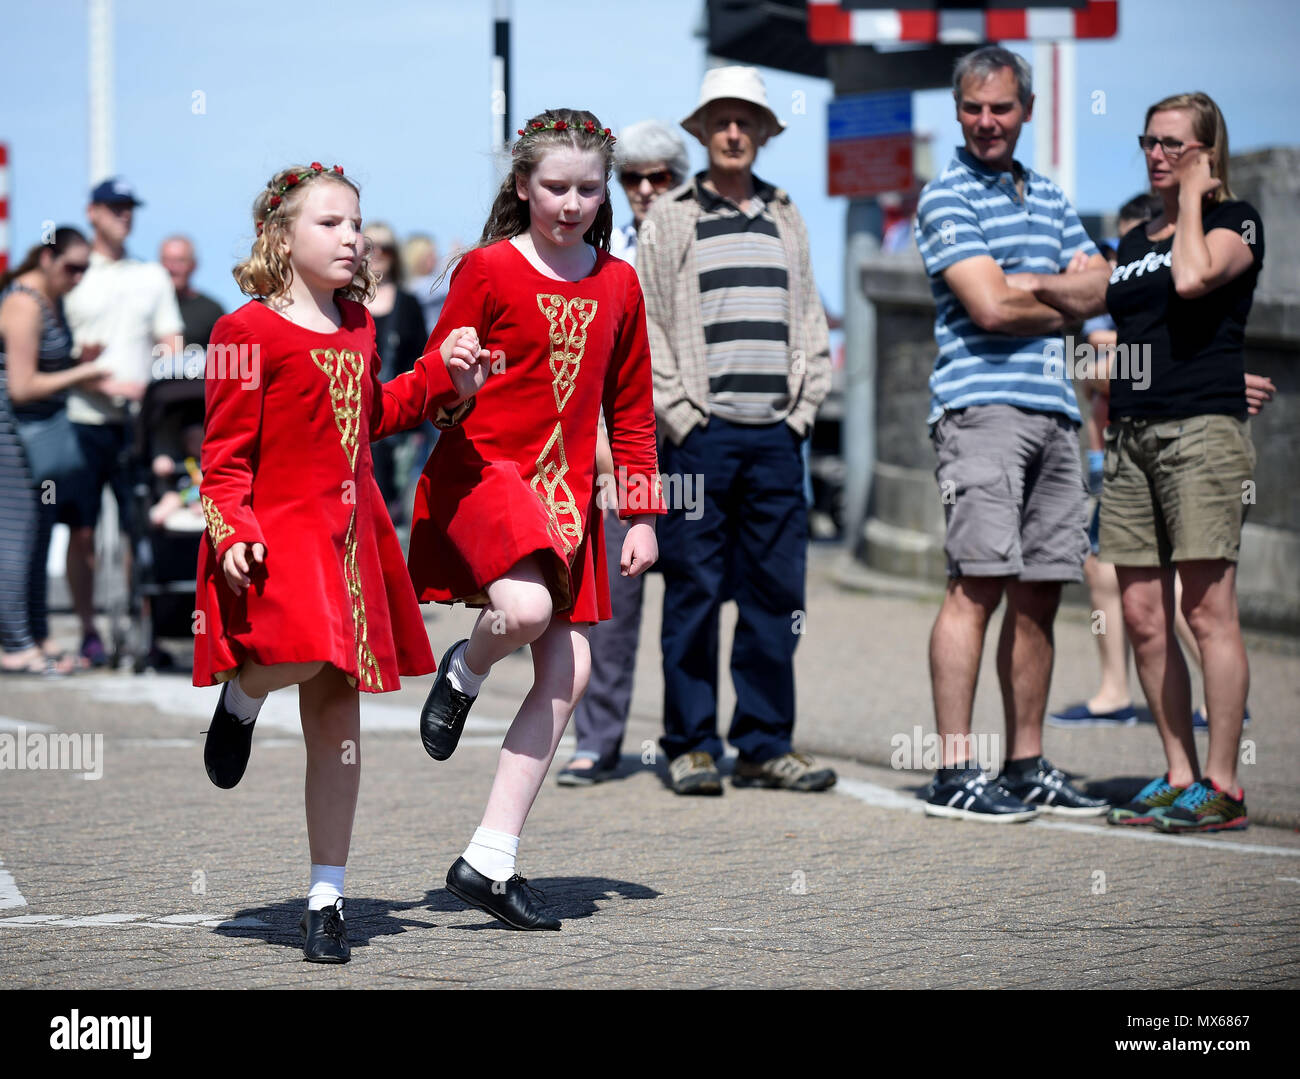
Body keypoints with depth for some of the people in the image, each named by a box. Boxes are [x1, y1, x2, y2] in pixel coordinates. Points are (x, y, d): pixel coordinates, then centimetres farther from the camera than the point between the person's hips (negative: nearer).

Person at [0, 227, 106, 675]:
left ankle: (36, 638, 19)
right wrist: (80, 374, -13)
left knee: (38, 537, 13)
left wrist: (81, 363, 7)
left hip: (42, 432, 10)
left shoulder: (51, 299, 13)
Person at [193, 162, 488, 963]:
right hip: (279, 531, -6)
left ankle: (328, 899, 11)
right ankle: (242, 696, 4)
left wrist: (442, 377, 18)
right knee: (306, 653, -34)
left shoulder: (358, 324, 13)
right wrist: (232, 533, -21)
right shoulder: (249, 332, -7)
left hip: (352, 536, 6)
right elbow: (225, 453, -8)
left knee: (338, 718, 5)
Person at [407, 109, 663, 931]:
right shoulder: (487, 271, -2)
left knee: (569, 670, -3)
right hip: (484, 469, -5)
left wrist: (642, 514, 13)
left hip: (566, 488, 5)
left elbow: (631, 407, 16)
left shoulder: (617, 284, 11)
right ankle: (463, 674, 5)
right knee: (526, 607, -34)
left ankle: (491, 861, 2)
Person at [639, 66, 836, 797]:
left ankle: (767, 745, 9)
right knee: (694, 592, -3)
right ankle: (693, 745, 3)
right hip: (702, 432, -4)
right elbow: (643, 325, -1)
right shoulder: (669, 218, 4)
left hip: (777, 435, 4)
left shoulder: (786, 217, 16)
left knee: (776, 592, 3)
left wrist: (803, 404, 7)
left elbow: (809, 319, 19)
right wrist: (679, 414, -8)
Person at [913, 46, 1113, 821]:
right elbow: (990, 308, -12)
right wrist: (1064, 303, 2)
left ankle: (1027, 766, 13)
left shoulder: (1047, 197, 21)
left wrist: (1024, 286, -6)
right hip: (981, 407, -7)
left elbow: (1099, 289, 11)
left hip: (1054, 409, 7)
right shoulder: (948, 196, -1)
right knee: (978, 584, -12)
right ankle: (956, 773, -12)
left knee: (1039, 594, 7)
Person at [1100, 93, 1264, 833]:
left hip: (1202, 428, -7)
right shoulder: (1136, 241, 21)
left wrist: (1192, 197, -5)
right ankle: (1180, 777, 10)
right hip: (1132, 432, 7)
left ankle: (1223, 787, -9)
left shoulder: (1235, 219, 1)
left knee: (1208, 607, -10)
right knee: (1144, 616, 3)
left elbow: (1194, 278, -18)